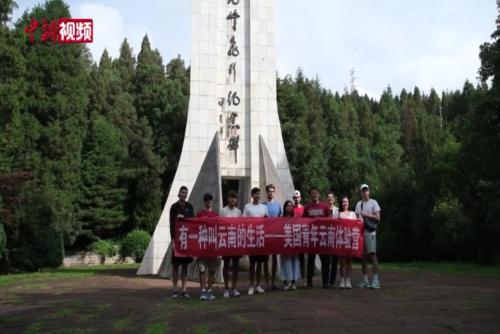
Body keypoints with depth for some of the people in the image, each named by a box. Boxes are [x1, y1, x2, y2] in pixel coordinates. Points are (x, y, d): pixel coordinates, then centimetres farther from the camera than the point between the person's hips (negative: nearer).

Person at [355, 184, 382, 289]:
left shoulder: (373, 202, 1)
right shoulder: (358, 204, 16)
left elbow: (378, 217, -6)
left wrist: (366, 214, -14)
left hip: (370, 233, -5)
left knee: (372, 254, -11)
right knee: (363, 255, 8)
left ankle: (376, 280, -11)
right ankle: (364, 280, 14)